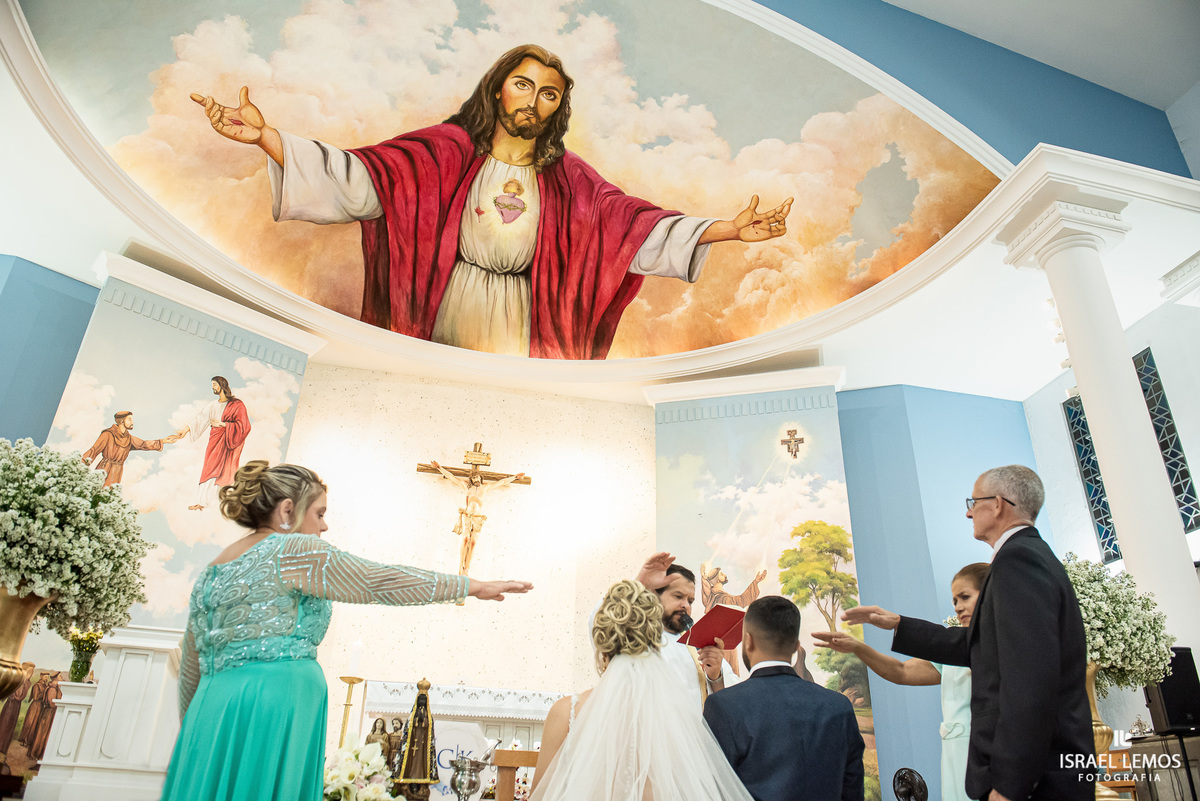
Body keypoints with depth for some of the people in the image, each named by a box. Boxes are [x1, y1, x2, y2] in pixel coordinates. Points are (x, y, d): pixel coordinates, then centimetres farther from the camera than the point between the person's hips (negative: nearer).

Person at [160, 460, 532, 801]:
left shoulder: (212, 571, 18)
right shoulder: (292, 550, -6)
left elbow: (191, 671, 23)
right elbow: (381, 582, -10)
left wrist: (195, 733, 34)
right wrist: (473, 586, -5)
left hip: (215, 713, 9)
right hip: (270, 712, -8)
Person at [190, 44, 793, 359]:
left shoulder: (566, 176, 5)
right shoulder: (449, 150, -1)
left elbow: (632, 221, -2)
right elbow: (360, 177, -9)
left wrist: (728, 229, -12)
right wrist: (264, 135, -22)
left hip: (517, 324, 2)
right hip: (448, 317, -1)